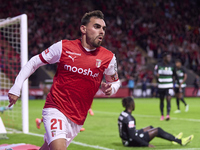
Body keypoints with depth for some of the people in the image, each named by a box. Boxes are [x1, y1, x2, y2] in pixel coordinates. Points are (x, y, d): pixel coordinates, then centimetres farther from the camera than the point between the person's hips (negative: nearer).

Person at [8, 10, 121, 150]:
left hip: (77, 118, 4)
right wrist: (16, 88, 0)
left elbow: (115, 81, 17)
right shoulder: (63, 47, -6)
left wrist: (110, 89, -8)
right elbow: (34, 62, 5)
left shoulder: (109, 57, 0)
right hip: (55, 109, -3)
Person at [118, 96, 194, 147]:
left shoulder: (122, 114, 5)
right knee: (158, 130, -6)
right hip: (131, 142, -10)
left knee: (150, 127, 22)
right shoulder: (129, 118, -24)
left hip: (126, 141, 10)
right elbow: (132, 136, -27)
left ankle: (173, 139, 32)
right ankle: (180, 141, 7)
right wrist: (147, 144, -23)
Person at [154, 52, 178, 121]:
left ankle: (168, 115, -21)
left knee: (168, 99, -16)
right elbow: (155, 71, -16)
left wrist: (178, 82, 11)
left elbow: (175, 75, 12)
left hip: (169, 86, 0)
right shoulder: (159, 65, -2)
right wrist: (156, 74, -37)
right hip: (161, 86, 0)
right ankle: (162, 115, 22)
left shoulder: (171, 66, 4)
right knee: (161, 100, 9)